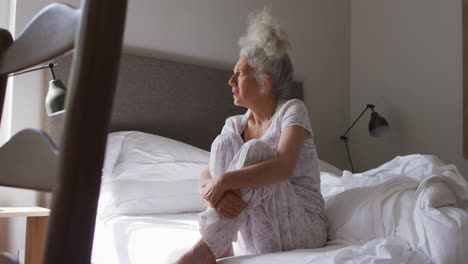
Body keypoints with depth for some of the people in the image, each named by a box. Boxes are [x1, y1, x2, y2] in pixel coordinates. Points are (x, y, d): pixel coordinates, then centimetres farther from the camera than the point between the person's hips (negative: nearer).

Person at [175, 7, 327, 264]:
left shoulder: (292, 111, -8)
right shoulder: (235, 126, 7)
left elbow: (284, 167, -28)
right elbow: (205, 176, -5)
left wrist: (223, 181, -31)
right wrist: (213, 193, -29)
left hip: (302, 230, -4)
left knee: (255, 149, -26)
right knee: (224, 143, -14)